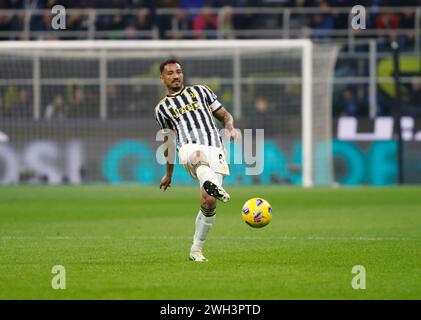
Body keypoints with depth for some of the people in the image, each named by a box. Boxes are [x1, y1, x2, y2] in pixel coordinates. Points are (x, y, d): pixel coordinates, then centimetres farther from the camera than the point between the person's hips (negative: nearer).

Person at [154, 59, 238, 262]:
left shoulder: (200, 91, 23)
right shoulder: (162, 108, 24)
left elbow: (224, 115, 23)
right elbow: (168, 141, 34)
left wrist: (229, 128, -1)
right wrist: (169, 174, 38)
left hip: (214, 148, 0)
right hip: (188, 148, 0)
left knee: (208, 202, -15)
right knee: (199, 155, -42)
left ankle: (196, 250, -1)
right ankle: (212, 185, -72)